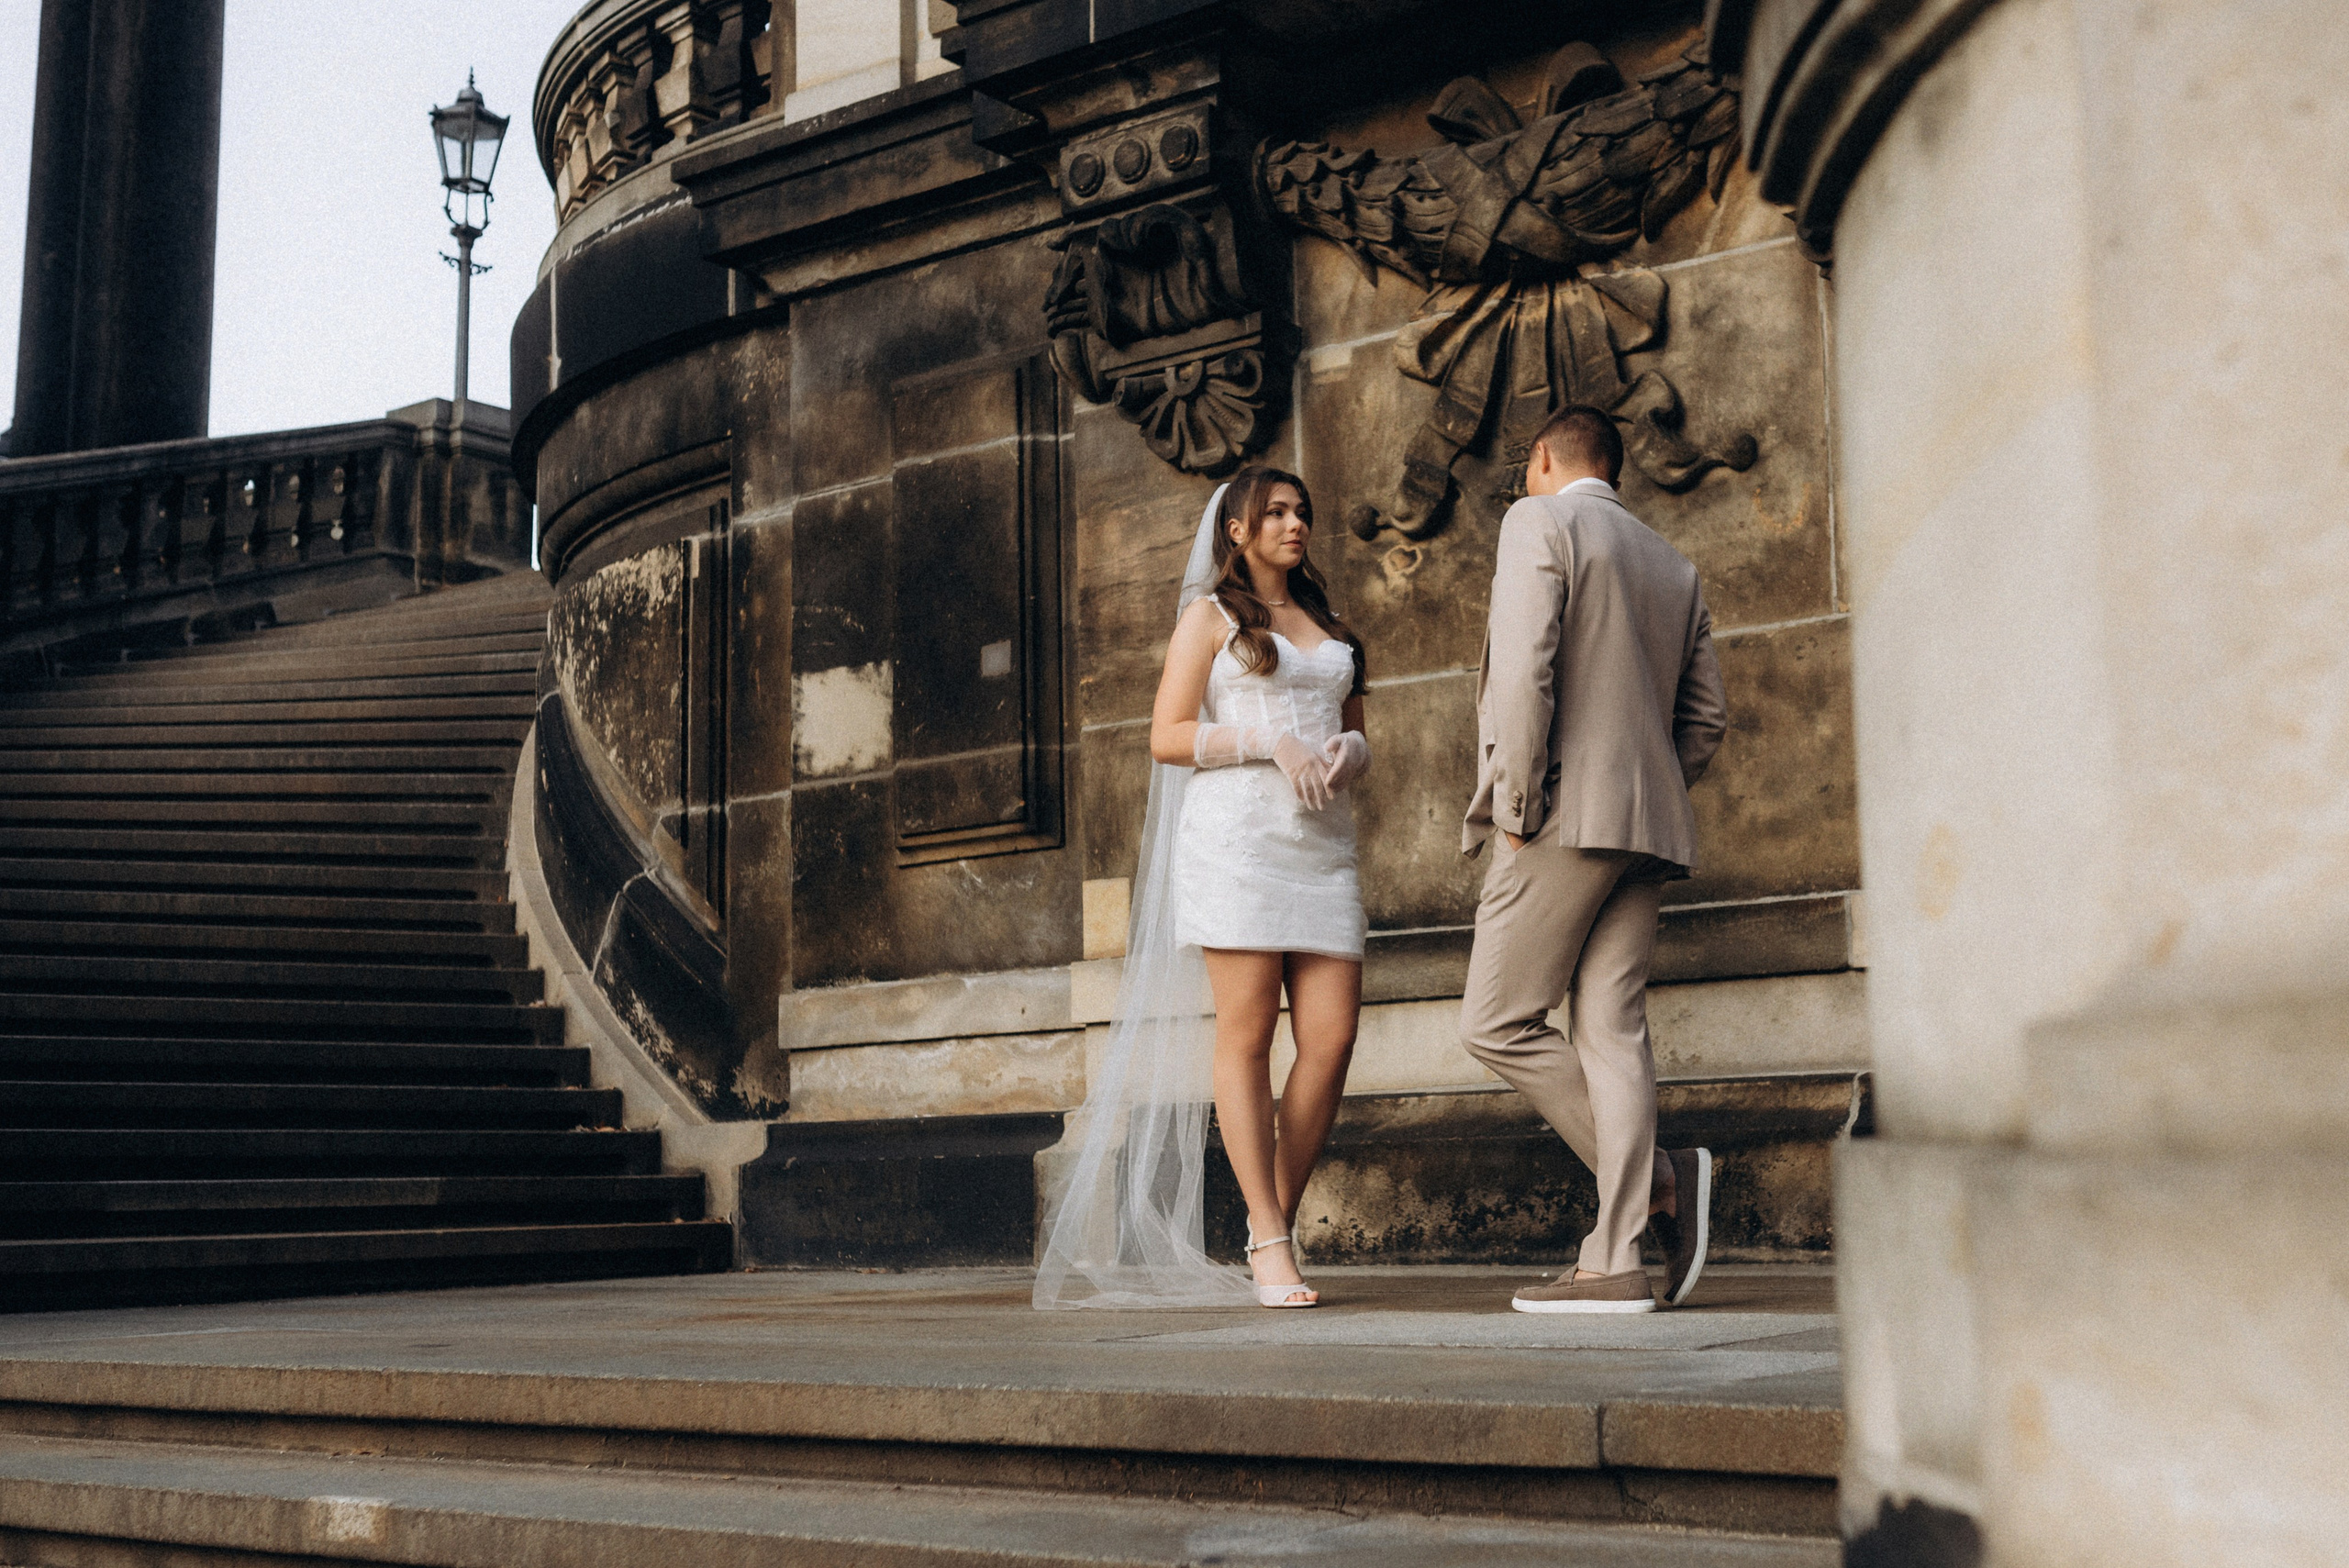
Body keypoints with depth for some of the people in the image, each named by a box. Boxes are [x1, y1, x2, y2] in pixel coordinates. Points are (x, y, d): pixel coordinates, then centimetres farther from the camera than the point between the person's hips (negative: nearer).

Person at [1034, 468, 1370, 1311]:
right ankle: (1269, 1245, -4)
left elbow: (1357, 735, 24)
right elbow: (1168, 736, -1)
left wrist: (1346, 753, 0)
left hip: (1323, 842, 5)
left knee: (1332, 1037, -6)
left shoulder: (1330, 626, 24)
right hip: (1236, 835, -5)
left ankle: (1277, 1221, 8)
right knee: (1245, 1032, -7)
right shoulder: (1211, 614, 8)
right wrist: (1270, 743, -12)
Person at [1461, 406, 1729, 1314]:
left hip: (1567, 817, -7)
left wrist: (1516, 810, -11)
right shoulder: (1673, 568, 22)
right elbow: (1706, 718, 18)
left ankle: (1663, 1177, -7)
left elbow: (1523, 670, -14)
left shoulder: (1539, 524, 0)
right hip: (1649, 826, 8)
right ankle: (1614, 1264, -5)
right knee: (1611, 1030, 1)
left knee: (1497, 1025, -2)